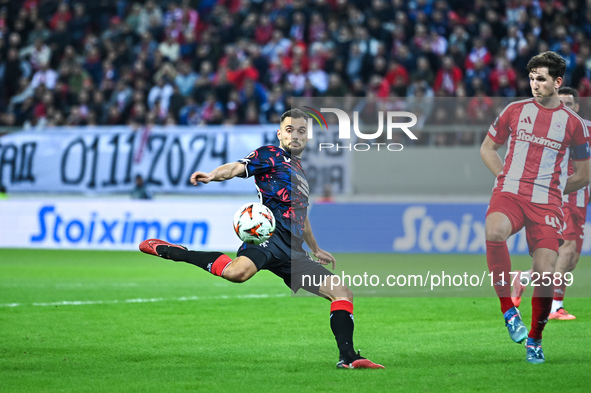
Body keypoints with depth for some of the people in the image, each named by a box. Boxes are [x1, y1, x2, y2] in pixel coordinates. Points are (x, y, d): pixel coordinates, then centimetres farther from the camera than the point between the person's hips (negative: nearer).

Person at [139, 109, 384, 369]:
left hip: (293, 251, 8)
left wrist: (316, 250, 51)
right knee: (237, 272, -38)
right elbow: (238, 168, -9)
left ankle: (347, 357, -4)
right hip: (270, 233, -8)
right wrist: (213, 175, -30)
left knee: (342, 292, 0)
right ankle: (168, 251, -24)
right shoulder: (270, 155, 10)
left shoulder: (301, 172, 33)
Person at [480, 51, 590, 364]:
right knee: (493, 232, -35)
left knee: (545, 274, -10)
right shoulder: (515, 111, 9)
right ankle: (508, 309, -22)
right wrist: (507, 178, 7)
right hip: (509, 195, 0)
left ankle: (534, 340, 15)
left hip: (546, 203, 0)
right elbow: (487, 148, 20)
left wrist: (551, 189, 8)